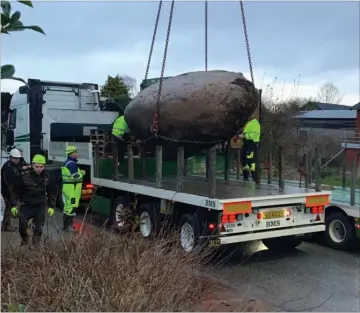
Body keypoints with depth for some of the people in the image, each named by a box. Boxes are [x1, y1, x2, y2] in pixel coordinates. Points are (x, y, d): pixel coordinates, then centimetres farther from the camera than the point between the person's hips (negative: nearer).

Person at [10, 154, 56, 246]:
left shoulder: (48, 177, -7)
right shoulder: (25, 176, -12)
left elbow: (52, 193, 5)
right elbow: (16, 191, -1)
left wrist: (51, 207, 2)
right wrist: (14, 206, -2)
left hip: (40, 206, 1)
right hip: (26, 206, 0)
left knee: (39, 228, 2)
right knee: (22, 227, 2)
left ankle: (36, 245, 18)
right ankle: (24, 241, 30)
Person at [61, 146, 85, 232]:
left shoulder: (66, 162, 16)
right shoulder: (72, 163, -18)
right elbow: (75, 176, -24)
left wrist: (79, 172, 15)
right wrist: (82, 173, -7)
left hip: (66, 186, 11)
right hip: (72, 188, -11)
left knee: (68, 206, 19)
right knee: (71, 207, -8)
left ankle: (66, 225, 29)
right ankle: (67, 226, -6)